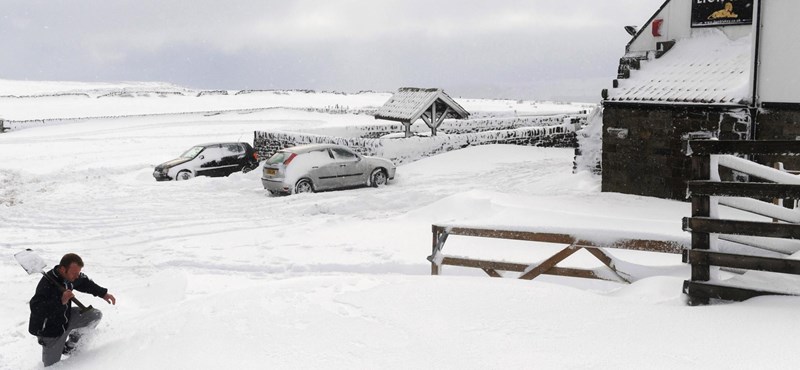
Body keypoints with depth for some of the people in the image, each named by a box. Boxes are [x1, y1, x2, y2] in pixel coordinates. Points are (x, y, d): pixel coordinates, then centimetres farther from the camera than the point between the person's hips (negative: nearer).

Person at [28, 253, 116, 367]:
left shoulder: (71, 276, -11)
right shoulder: (47, 283, -34)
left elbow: (85, 283, 12)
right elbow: (36, 308, -41)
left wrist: (103, 293, 11)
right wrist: (60, 301, -47)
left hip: (66, 318, 7)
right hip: (50, 330, -7)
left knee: (96, 315, -1)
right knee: (52, 366, 0)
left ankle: (70, 345, 14)